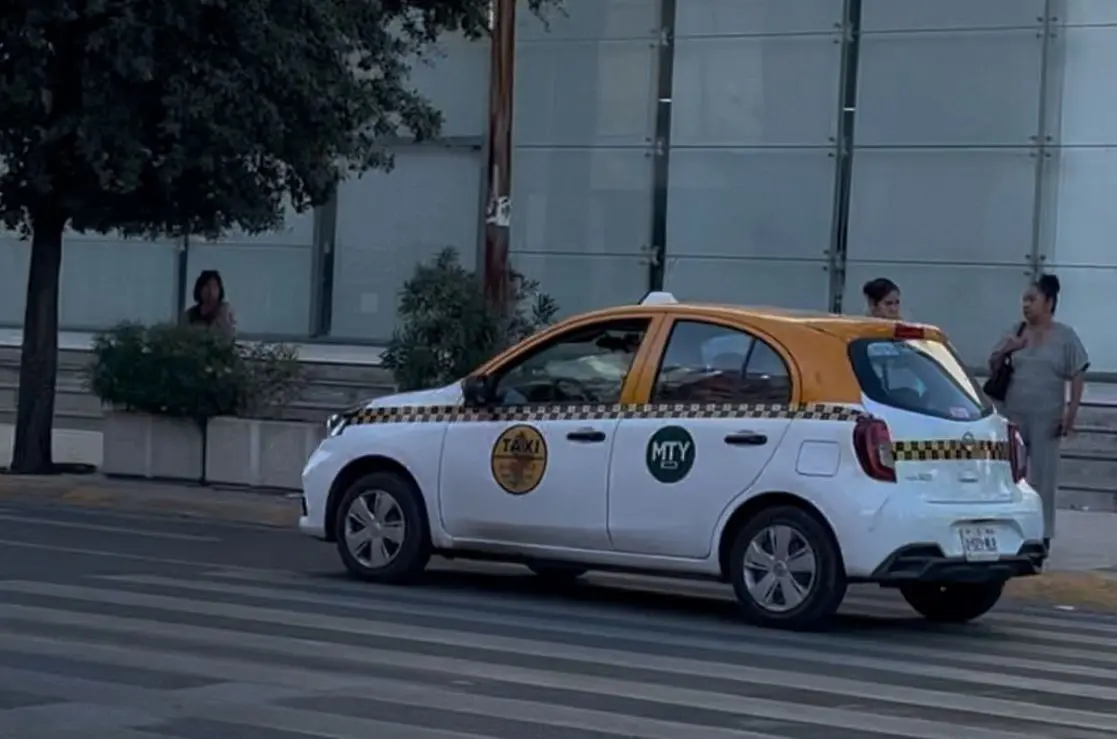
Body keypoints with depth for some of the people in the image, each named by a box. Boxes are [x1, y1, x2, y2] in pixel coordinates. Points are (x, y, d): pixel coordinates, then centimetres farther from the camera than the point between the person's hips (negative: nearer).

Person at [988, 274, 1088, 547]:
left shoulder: (1065, 336, -1)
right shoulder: (1015, 333, 8)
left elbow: (1077, 376, -3)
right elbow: (993, 367, 14)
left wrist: (1071, 413, -11)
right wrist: (1004, 350, -6)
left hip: (1047, 418, -3)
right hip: (1013, 416, 3)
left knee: (1043, 475, 0)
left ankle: (1042, 534, 7)